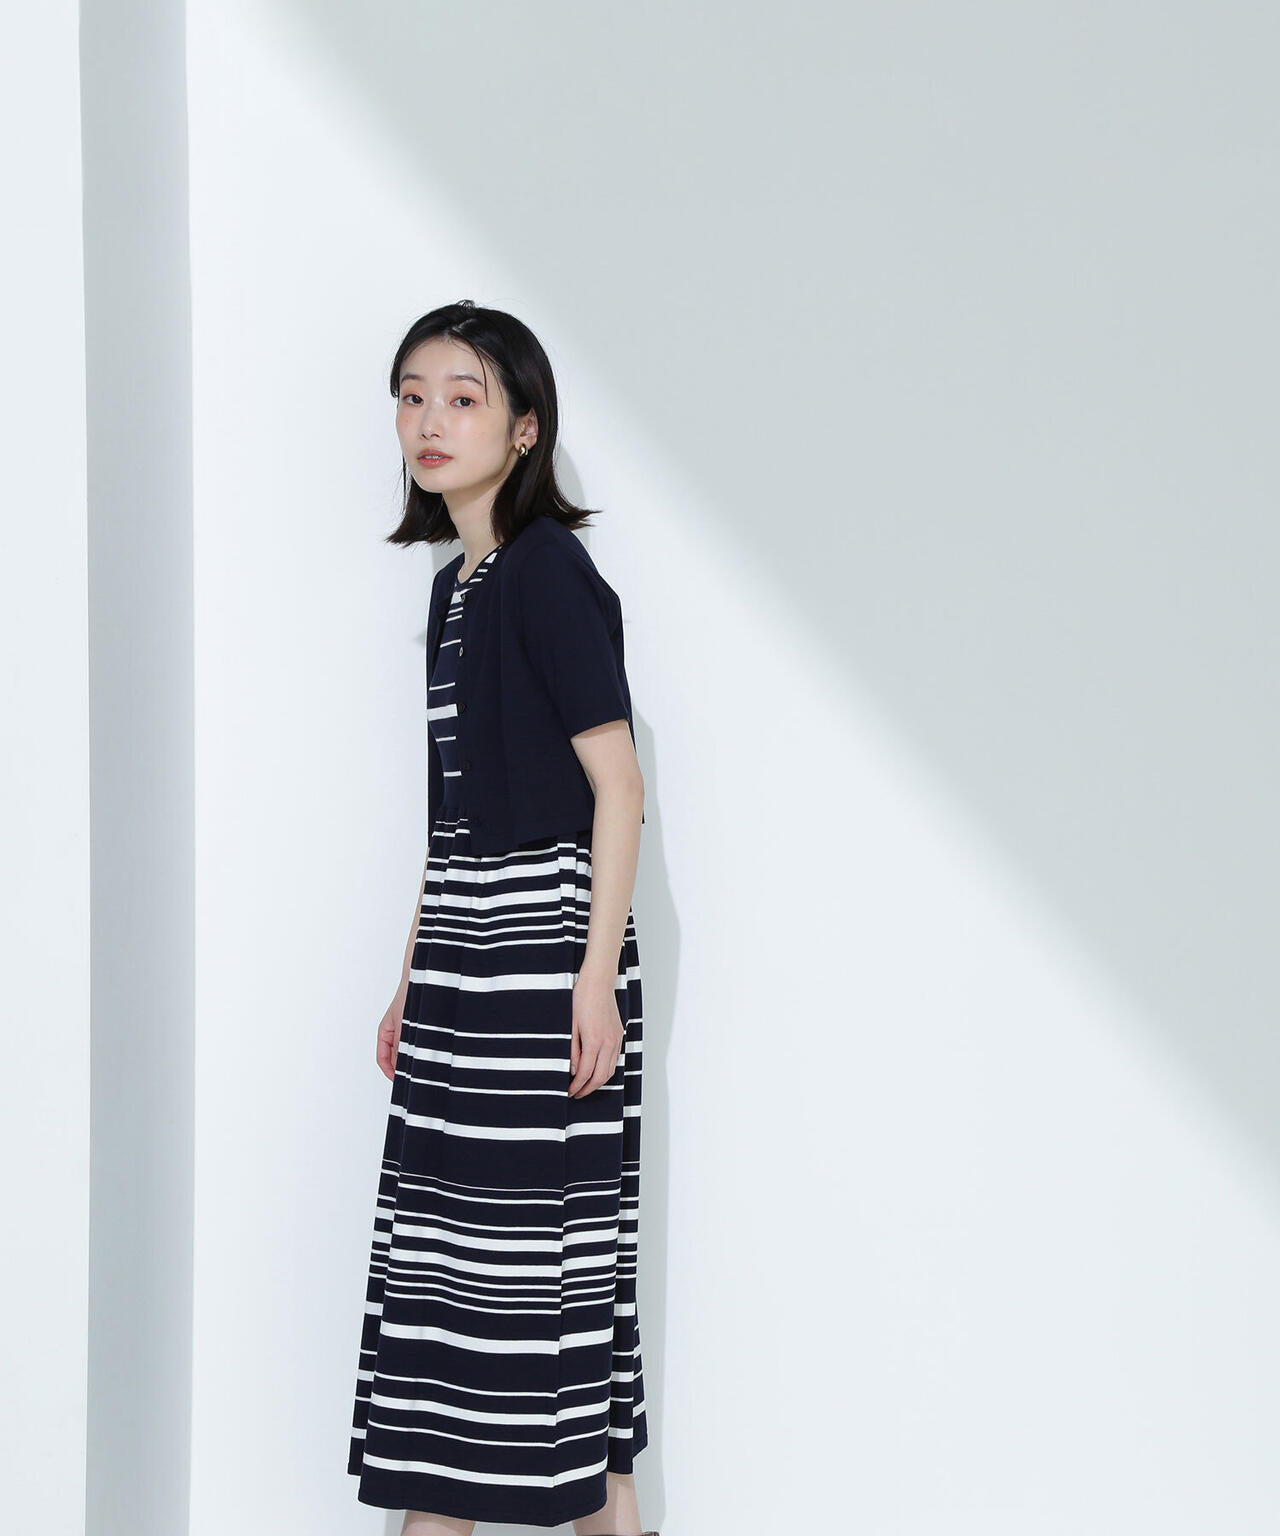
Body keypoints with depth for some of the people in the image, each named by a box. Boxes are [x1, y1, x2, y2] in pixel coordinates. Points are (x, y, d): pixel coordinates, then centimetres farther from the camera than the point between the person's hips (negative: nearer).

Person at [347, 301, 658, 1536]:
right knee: (440, 1231, 9)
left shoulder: (549, 571, -10)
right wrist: (414, 978, 18)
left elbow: (617, 785, -15)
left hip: (545, 934, -9)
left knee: (552, 1235, -4)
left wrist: (596, 972, -20)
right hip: (463, 946, 9)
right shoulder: (454, 584, 15)